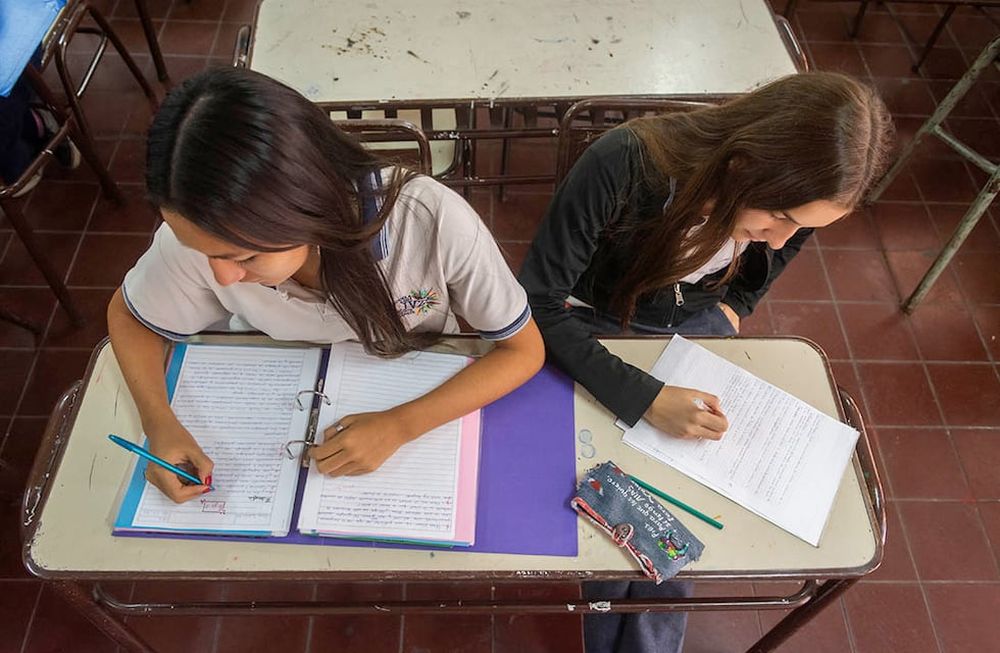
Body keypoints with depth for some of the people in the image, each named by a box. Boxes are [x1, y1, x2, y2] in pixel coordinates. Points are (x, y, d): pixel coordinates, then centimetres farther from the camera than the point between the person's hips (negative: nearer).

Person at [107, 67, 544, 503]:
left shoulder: (436, 222, -34)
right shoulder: (204, 233, -26)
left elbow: (524, 350, -20)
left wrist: (400, 426, -32)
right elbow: (127, 315, -5)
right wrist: (159, 422, -23)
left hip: (417, 402, -1)